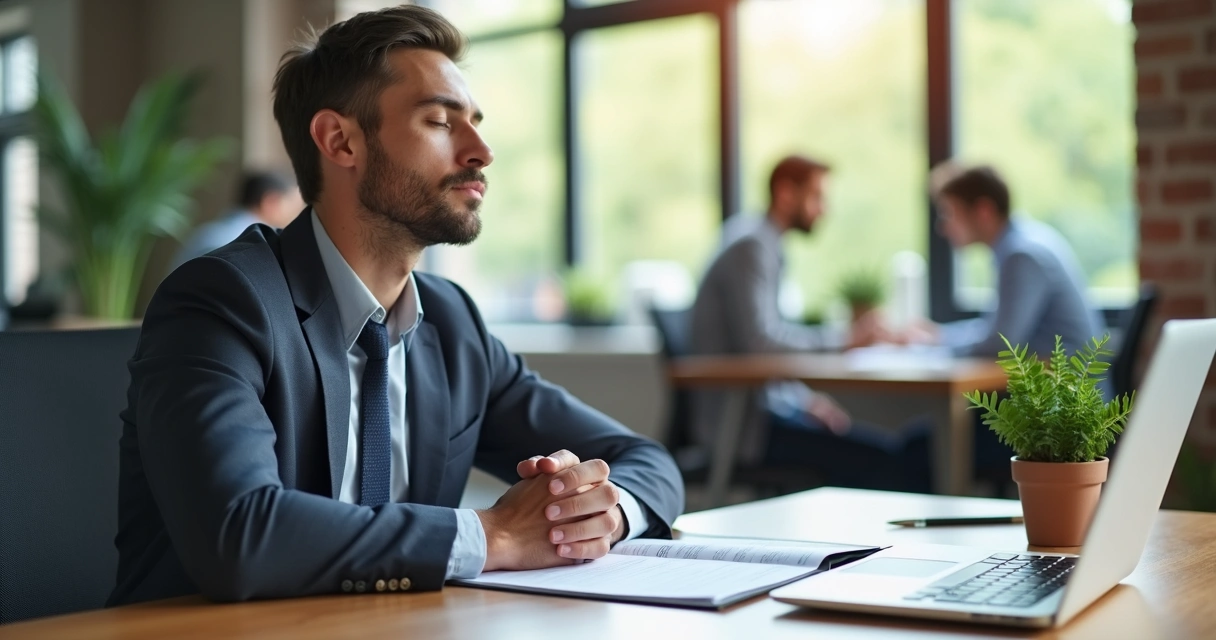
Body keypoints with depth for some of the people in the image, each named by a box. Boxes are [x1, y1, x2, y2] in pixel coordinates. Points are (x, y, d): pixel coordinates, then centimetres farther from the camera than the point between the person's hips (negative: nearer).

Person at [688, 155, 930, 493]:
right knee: (884, 458, -20)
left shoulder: (765, 248, 17)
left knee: (913, 444, 2)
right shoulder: (751, 248, -13)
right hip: (744, 423, -10)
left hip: (762, 406, 10)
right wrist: (841, 342, -19)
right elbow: (759, 341, -26)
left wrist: (805, 399, 5)